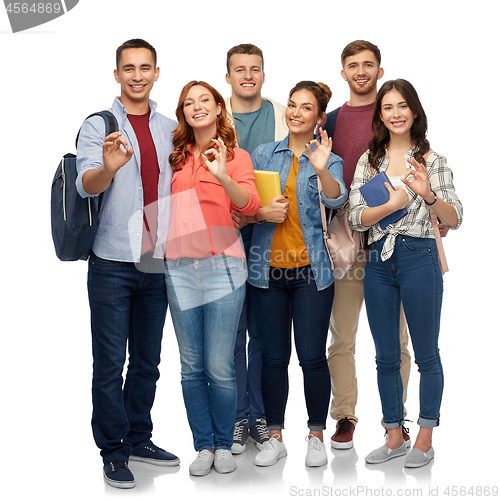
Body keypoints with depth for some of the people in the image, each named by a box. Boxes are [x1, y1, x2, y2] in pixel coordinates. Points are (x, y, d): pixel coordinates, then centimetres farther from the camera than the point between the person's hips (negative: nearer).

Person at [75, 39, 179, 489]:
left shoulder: (171, 129, 10)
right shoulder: (99, 126, -3)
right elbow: (86, 184, -17)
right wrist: (108, 168, -40)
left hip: (158, 261, 4)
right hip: (113, 262, -4)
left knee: (148, 358, 12)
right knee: (110, 361, 0)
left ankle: (139, 438, 26)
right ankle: (113, 450, 10)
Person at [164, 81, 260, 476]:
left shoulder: (236, 156, 4)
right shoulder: (176, 157, 14)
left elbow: (250, 205, -12)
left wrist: (223, 176, -28)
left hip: (222, 266, -3)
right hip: (180, 267, 3)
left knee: (219, 367, -2)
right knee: (192, 367, 6)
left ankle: (223, 445, 15)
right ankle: (203, 446, 18)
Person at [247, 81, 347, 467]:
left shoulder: (329, 160, 4)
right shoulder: (264, 154, 11)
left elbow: (336, 199, -17)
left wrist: (322, 171, -37)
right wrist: (262, 214, -10)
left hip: (312, 269, -2)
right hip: (268, 268, 2)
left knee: (313, 356, -1)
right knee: (274, 357, 6)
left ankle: (316, 436, 15)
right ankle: (275, 437, 18)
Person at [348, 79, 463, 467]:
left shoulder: (432, 160, -1)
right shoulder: (369, 160, 8)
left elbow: (454, 220, -6)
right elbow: (356, 217, -1)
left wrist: (428, 194, -24)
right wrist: (393, 203, -18)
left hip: (419, 259, -4)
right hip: (379, 262, 4)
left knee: (426, 354, 6)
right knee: (386, 357, 11)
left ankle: (425, 440, 17)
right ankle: (394, 436, 24)